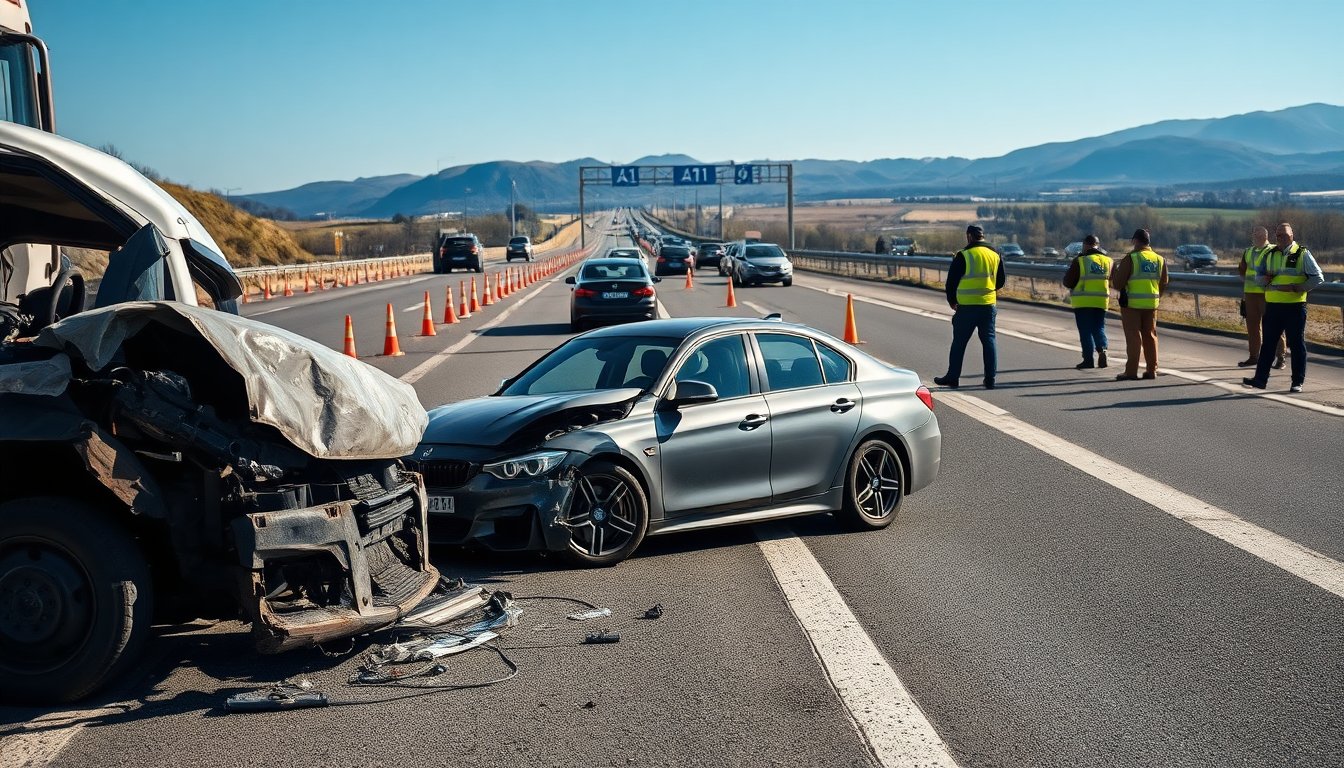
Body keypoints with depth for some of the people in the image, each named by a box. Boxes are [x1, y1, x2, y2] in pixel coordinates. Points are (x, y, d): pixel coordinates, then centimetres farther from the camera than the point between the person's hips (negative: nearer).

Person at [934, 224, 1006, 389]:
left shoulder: (963, 255, -9)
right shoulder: (995, 255, 7)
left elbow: (951, 281, -5)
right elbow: (1001, 281, 16)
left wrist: (952, 301, 10)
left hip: (967, 306, -4)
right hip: (988, 306, 4)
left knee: (959, 342, 6)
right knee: (989, 341, 8)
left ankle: (953, 377, 12)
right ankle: (990, 379, 5)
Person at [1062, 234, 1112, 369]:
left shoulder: (1080, 261, -9)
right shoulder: (1108, 261, 5)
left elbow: (1067, 282, -5)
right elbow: (1112, 282, 12)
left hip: (1083, 302, -4)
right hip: (1101, 301, 4)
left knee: (1085, 330, 3)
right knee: (1099, 328, 13)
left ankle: (1088, 359, 2)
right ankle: (1102, 349, -10)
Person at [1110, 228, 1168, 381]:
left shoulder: (1130, 259, -10)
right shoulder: (1160, 259, 8)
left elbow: (1118, 284, -12)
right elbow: (1163, 284, 13)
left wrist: (1113, 275, 9)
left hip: (1132, 303, -5)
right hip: (1151, 304, 5)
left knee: (1133, 336, -3)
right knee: (1150, 335, 13)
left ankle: (1131, 371, -4)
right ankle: (1152, 370, 14)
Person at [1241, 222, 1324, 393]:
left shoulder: (1302, 254, -2)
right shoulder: (1269, 254, 11)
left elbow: (1318, 278, -4)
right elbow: (1258, 276, 18)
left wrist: (1296, 288, -15)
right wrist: (1265, 279, -6)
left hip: (1295, 307, -4)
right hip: (1272, 306, 4)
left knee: (1297, 344, 2)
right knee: (1268, 343, 6)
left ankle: (1297, 382, 9)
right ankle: (1261, 378, 9)